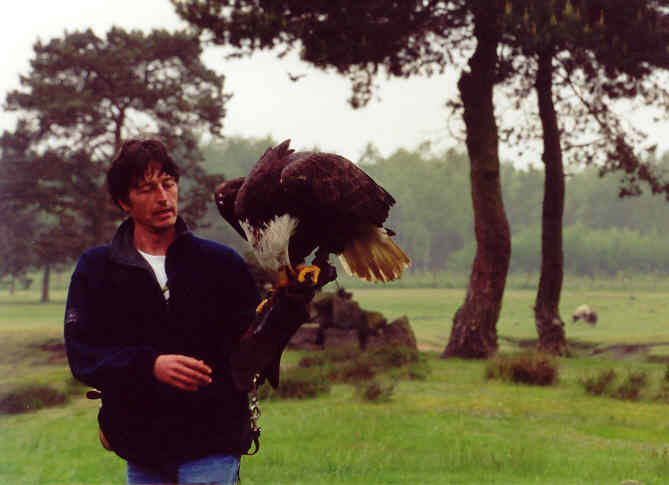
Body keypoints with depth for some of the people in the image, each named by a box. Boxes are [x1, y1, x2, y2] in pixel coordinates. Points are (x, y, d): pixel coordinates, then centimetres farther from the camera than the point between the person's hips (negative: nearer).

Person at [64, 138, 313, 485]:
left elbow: (249, 355, -1)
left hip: (212, 444, -1)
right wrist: (151, 365, -22)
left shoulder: (220, 262, 4)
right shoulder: (95, 269, 4)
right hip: (141, 448, 1)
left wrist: (288, 308, -20)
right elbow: (81, 353, -6)